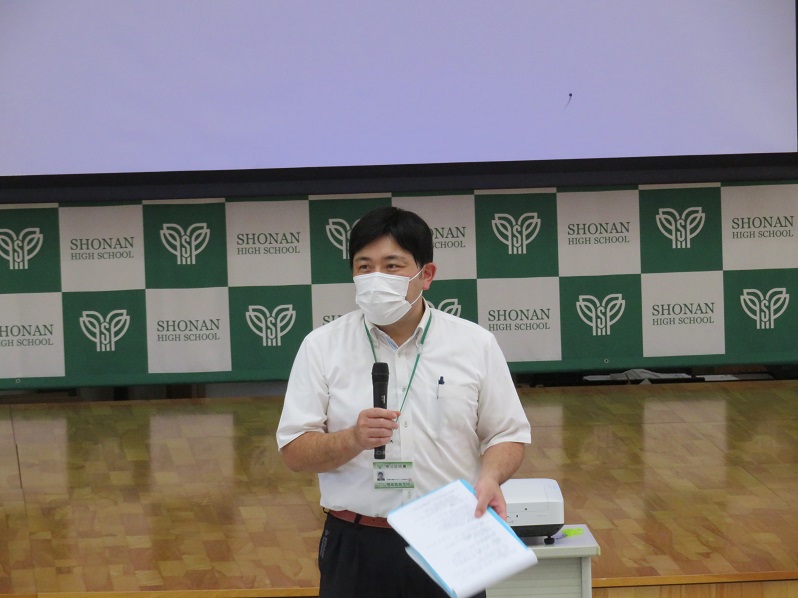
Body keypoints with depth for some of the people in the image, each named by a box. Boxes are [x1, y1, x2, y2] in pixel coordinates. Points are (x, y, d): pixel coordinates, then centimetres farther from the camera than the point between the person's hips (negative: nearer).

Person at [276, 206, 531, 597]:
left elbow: (508, 435, 7)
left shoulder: (476, 345, 3)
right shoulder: (322, 347, 1)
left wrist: (490, 476, -15)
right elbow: (294, 453, -2)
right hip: (356, 550, 0)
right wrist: (352, 440, -20)